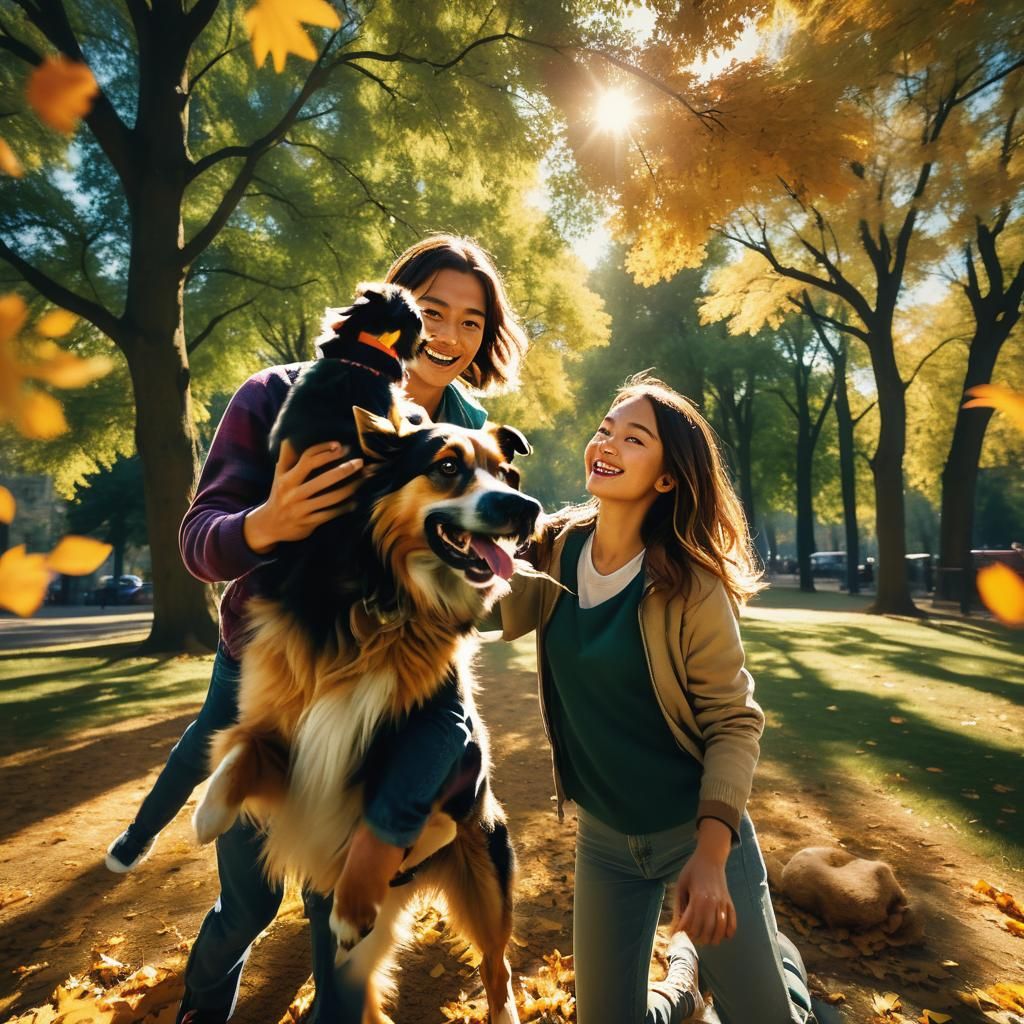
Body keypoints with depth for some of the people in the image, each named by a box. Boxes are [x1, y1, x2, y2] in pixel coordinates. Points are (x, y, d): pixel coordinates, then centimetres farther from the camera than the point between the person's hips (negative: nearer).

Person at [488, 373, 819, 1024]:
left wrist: (710, 854, -24)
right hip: (602, 837, 4)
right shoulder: (554, 550, -7)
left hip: (696, 829, -3)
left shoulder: (689, 585, -20)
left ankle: (775, 953, 43)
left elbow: (735, 721, -16)